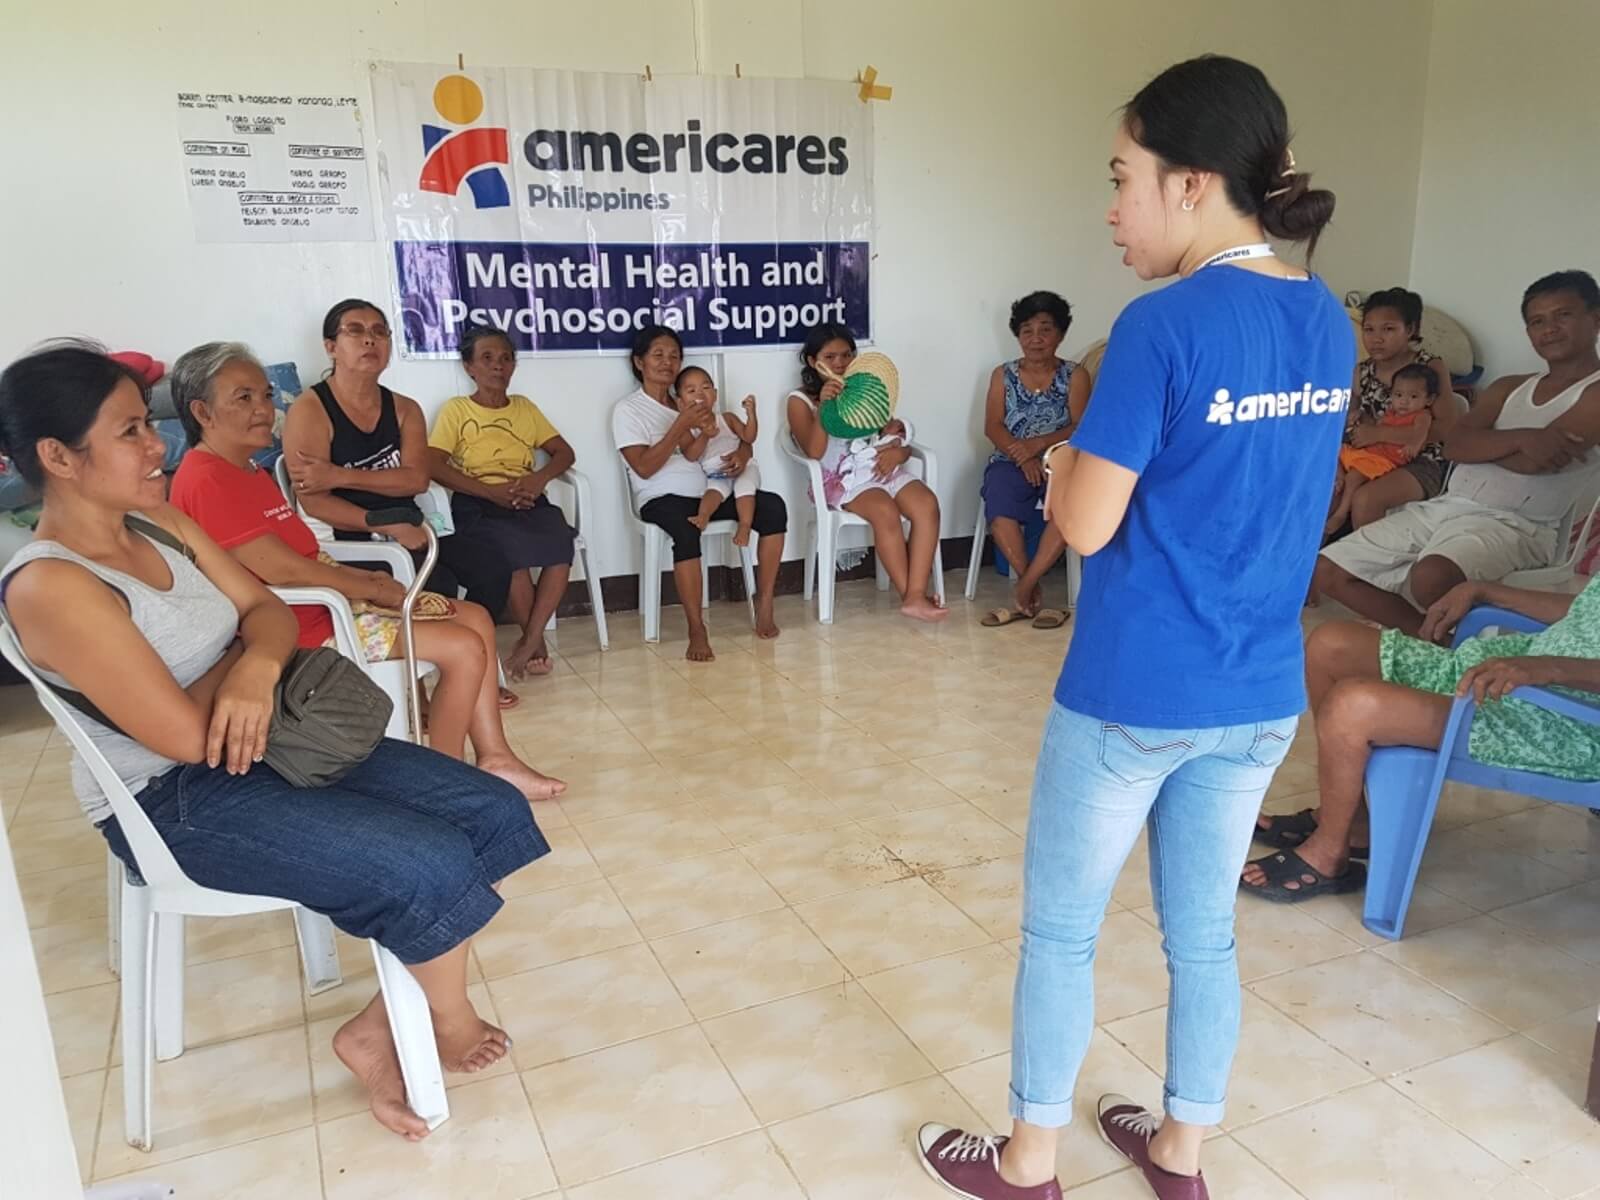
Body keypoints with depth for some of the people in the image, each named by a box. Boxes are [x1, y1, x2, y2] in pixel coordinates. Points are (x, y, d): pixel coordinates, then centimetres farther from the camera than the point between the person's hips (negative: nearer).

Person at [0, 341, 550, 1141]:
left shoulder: (159, 522, 4)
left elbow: (270, 611, 8)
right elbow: (188, 737, -23)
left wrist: (258, 667, -16)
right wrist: (235, 656, -4)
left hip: (264, 745, 9)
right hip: (175, 804, -8)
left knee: (494, 813, -4)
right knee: (431, 865, -22)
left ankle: (379, 1029, 7)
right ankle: (447, 1023, 11)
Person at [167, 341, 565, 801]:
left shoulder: (247, 471, 14)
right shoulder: (207, 482, -18)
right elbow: (279, 570, -22)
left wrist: (363, 578, 0)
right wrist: (372, 588, -12)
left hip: (326, 603, 11)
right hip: (301, 629, -10)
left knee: (475, 618, 3)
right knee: (463, 647, -16)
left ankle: (494, 758, 5)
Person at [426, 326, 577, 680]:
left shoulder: (525, 407, 20)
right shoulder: (456, 409, 7)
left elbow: (565, 453, 15)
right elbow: (433, 466, -5)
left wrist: (540, 478, -8)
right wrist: (490, 491, -17)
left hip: (527, 500, 4)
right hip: (478, 505, -3)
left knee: (561, 543, -30)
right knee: (512, 552, -34)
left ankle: (530, 640, -19)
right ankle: (536, 640, -12)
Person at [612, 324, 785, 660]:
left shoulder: (693, 401, 19)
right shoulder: (627, 409, 2)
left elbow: (741, 439, 18)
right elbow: (644, 468, -12)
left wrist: (743, 451, -7)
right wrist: (681, 425, -19)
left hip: (710, 491, 5)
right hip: (663, 498, -5)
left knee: (773, 506, -19)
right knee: (686, 528, -40)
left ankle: (764, 604, -14)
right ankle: (697, 630, -33)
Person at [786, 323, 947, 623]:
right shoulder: (800, 400, 6)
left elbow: (894, 433, 17)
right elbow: (814, 452, -9)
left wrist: (898, 451, -8)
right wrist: (823, 406, -21)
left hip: (882, 467, 5)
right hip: (843, 476, -4)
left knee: (927, 503, -27)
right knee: (885, 511, -35)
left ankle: (916, 596, -33)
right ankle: (910, 595, -25)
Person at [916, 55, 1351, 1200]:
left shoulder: (1166, 325, -19)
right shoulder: (1330, 323, 4)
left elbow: (1089, 525, -16)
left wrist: (1064, 468, 3)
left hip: (1133, 696, -7)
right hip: (1261, 696, 7)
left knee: (1060, 930, 12)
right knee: (1204, 934, 20)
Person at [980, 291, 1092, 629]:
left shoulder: (1075, 375, 9)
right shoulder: (1002, 375, 13)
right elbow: (992, 427, 2)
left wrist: (1039, 443, -19)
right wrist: (1022, 456, -16)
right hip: (1011, 460, 1)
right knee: (999, 508, -33)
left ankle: (1023, 588, -26)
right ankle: (1033, 592, -21)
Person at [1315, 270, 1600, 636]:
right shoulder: (1509, 388, 19)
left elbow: (1536, 461, -15)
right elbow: (1453, 446, 2)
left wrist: (1480, 444, 3)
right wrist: (1522, 438, -16)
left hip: (1512, 525, -8)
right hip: (1443, 507, 8)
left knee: (1431, 578, -41)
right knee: (1328, 572, -1)